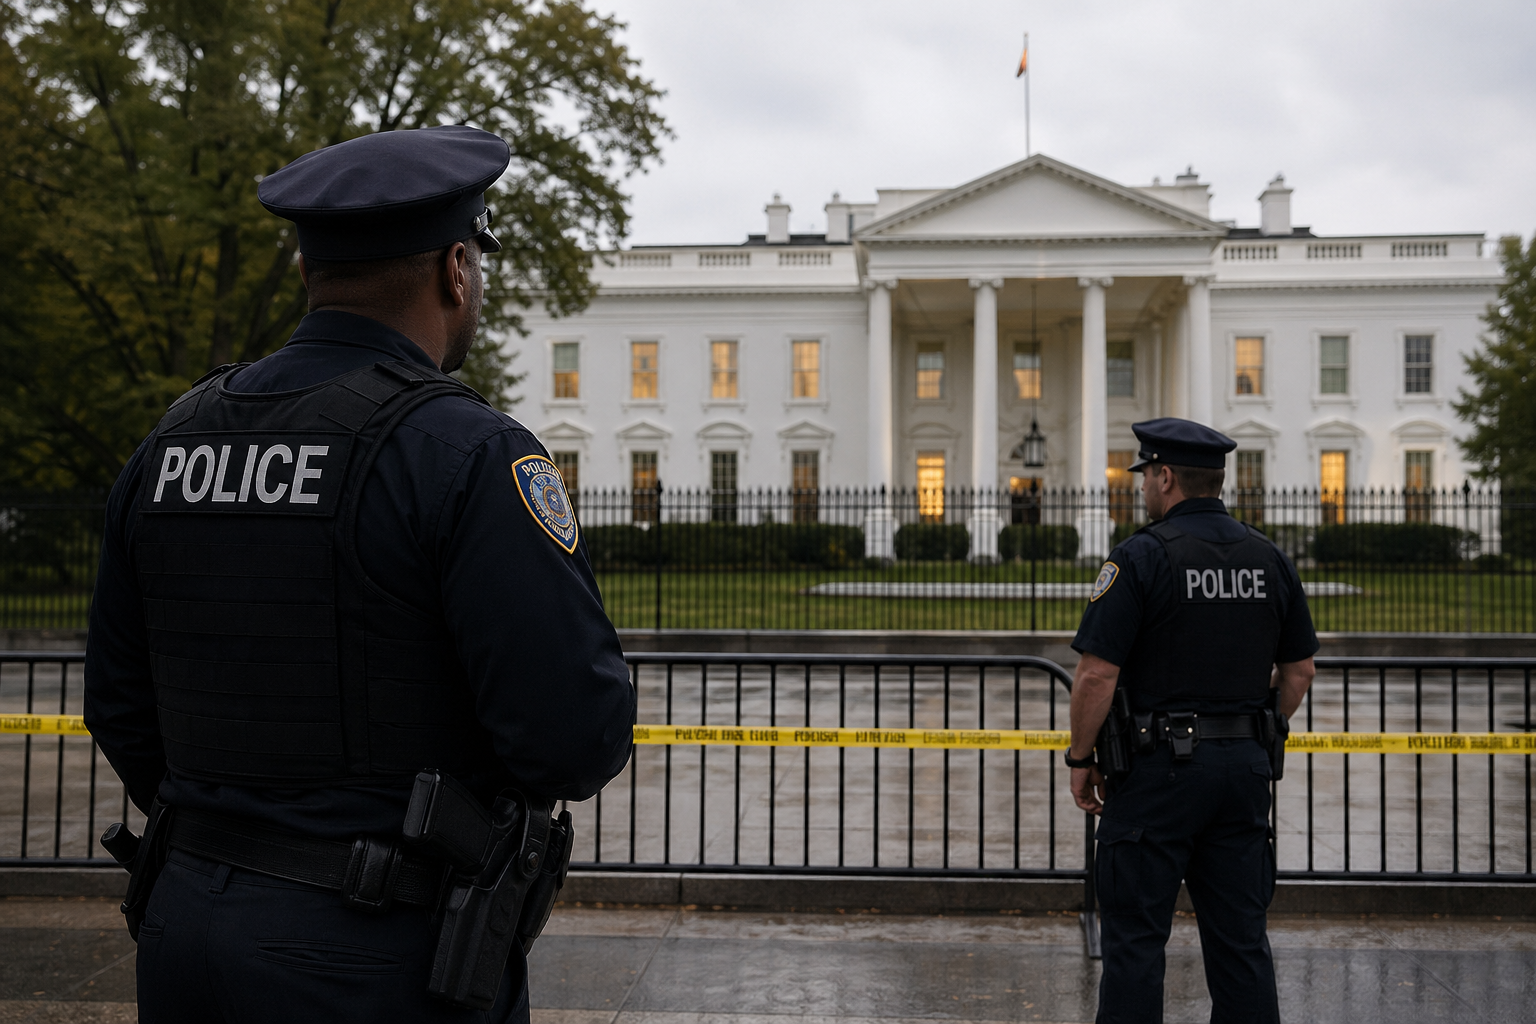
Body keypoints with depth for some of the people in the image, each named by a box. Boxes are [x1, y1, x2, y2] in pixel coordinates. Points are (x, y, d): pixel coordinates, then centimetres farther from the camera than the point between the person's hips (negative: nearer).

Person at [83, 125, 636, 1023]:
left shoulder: (172, 442, 4)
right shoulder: (472, 455, -17)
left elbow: (122, 707, 10)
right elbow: (576, 738, -22)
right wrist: (605, 706, 1)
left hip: (190, 926, 7)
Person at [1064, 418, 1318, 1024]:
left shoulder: (1142, 556, -11)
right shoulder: (1268, 558, 8)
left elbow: (1097, 675, -15)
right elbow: (1299, 671, 13)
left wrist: (1080, 759, -3)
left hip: (1159, 766, -6)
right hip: (1245, 769, 6)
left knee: (1133, 935, 2)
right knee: (1240, 934, 12)